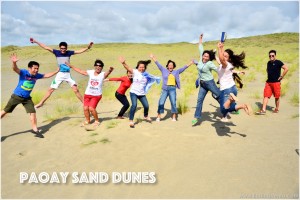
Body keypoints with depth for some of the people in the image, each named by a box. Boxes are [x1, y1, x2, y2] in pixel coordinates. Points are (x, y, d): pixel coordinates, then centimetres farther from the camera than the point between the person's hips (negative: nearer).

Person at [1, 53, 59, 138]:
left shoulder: (37, 75, -5)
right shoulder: (23, 72, -21)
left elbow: (47, 75, 8)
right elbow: (15, 69, -40)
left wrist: (57, 71, 5)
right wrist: (14, 62, -62)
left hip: (27, 98, 4)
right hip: (16, 96, -4)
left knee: (33, 112, 1)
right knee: (5, 111, 7)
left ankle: (35, 130, 14)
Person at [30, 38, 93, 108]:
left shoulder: (69, 52, -2)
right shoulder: (56, 52, -4)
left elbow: (79, 51, -5)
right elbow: (46, 47, -6)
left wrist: (87, 48, -16)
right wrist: (36, 41, -10)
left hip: (68, 74, 0)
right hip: (60, 74, 0)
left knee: (76, 90, -5)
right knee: (51, 89, 3)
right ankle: (41, 103, 15)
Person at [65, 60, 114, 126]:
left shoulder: (103, 74, -10)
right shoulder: (90, 72, 2)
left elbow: (107, 73, -33)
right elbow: (80, 71, 12)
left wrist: (110, 70, -56)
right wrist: (71, 66, 16)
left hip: (96, 95, -4)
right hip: (87, 94, 4)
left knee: (91, 108, -15)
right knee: (85, 108, 2)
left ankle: (97, 121, 9)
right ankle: (87, 121, 26)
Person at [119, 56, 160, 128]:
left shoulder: (146, 75, 4)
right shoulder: (135, 72, -10)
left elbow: (153, 78, 24)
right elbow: (128, 68, -29)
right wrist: (124, 63, -45)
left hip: (142, 93, 5)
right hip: (134, 92, -4)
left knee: (146, 106, 6)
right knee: (134, 105, -21)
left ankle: (146, 116, 39)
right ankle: (131, 121, -7)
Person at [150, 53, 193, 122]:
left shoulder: (176, 72, 13)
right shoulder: (164, 70, 10)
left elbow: (183, 68, 13)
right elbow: (158, 64, 10)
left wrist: (190, 63, 11)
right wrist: (153, 58, 8)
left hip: (172, 89, 1)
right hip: (165, 89, 0)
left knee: (173, 103, -3)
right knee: (161, 102, -5)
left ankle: (174, 117, 9)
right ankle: (158, 116, 6)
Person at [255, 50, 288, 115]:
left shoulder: (278, 62, -9)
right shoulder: (268, 63, 10)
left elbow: (286, 69, -17)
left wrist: (281, 76, -13)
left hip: (276, 82, -5)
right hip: (268, 82, 6)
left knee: (277, 97, 7)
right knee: (266, 96, -2)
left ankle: (277, 109, 23)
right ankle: (263, 110, -4)